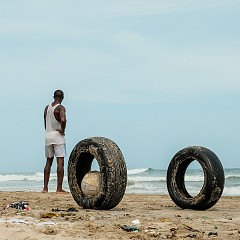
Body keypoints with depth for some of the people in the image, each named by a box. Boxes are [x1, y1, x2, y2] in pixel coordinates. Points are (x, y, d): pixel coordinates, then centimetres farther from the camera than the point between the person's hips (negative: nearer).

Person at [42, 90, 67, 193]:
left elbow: (45, 122, 14)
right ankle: (59, 188, -7)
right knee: (60, 162, -4)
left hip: (47, 135, 6)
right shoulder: (60, 108, -11)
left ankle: (45, 187, 11)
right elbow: (63, 120, -29)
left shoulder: (47, 107, 10)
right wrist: (63, 130, -13)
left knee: (48, 162, 13)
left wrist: (48, 132, 17)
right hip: (57, 135, -6)